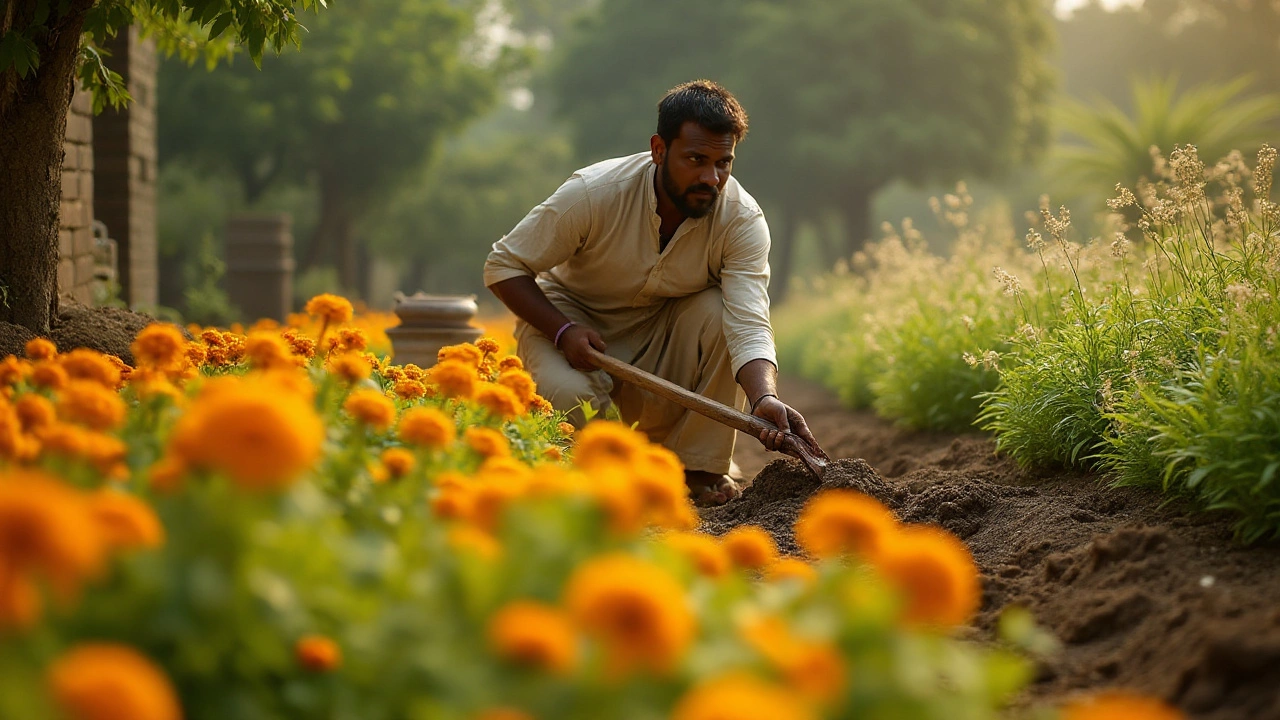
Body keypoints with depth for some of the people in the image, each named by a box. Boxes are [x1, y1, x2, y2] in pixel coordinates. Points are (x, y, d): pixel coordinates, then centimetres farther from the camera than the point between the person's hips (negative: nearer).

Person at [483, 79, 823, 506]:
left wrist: (765, 401, -53)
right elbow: (504, 266, -16)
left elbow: (749, 325, -33)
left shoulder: (743, 221, -21)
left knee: (719, 310, -29)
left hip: (666, 341, 2)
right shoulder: (595, 192, -25)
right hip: (571, 317, -2)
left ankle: (701, 469, -14)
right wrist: (563, 330, -30)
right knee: (569, 397, -35)